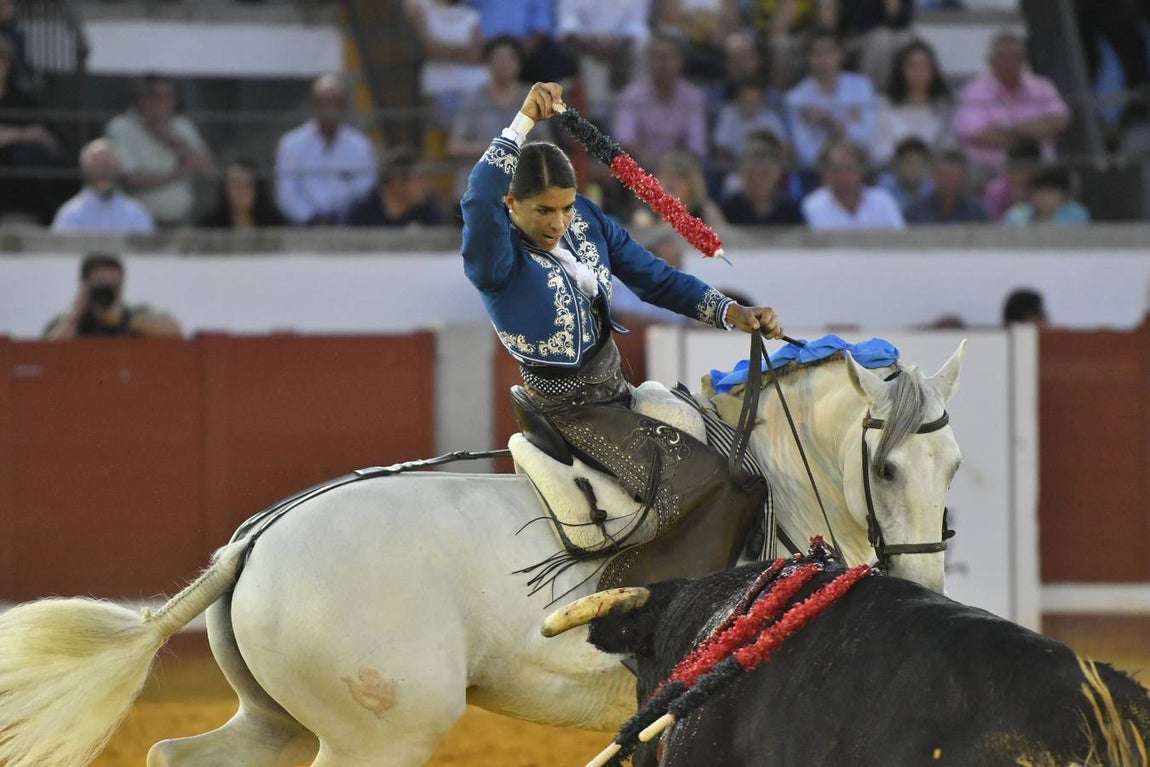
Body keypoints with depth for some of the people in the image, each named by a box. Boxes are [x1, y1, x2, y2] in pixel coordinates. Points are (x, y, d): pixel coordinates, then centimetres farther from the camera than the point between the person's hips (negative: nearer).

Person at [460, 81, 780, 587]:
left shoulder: (587, 222, -1)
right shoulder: (495, 261, -23)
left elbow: (656, 280, 5)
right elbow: (479, 200, -45)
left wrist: (731, 312, -8)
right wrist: (524, 121, -46)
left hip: (614, 389, 9)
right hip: (568, 409, -9)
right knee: (699, 481, -22)